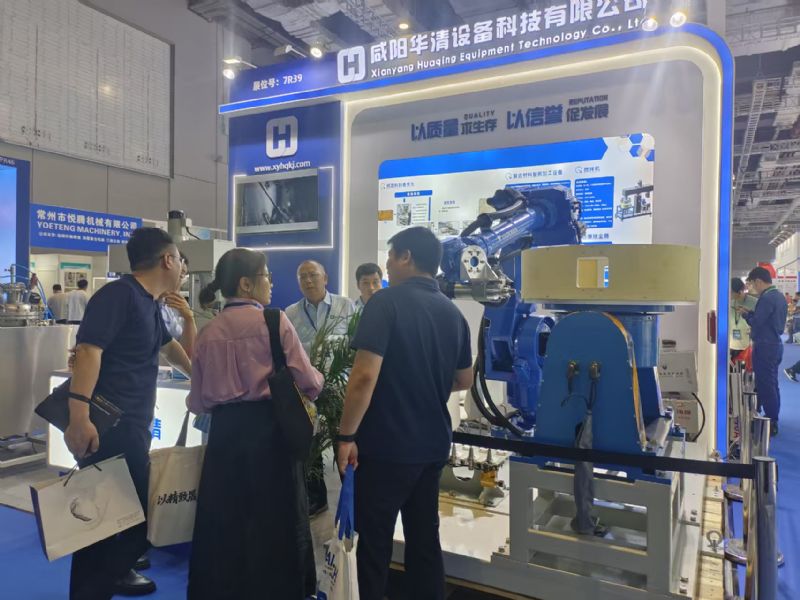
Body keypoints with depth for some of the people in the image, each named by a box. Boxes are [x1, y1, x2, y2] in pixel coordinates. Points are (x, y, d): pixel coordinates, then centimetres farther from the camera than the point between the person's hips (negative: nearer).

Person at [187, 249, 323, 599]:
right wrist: (317, 381, 13)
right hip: (269, 429, -4)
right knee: (274, 524, 9)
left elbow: (198, 401, 6)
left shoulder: (208, 332, 5)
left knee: (223, 524, 16)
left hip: (224, 432, 5)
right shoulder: (274, 321, -8)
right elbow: (308, 382, -10)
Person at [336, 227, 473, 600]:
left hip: (387, 444, -6)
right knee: (425, 538, 17)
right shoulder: (453, 313, 6)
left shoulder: (387, 302, -14)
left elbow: (365, 376, -22)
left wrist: (346, 435, -13)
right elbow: (464, 380, 15)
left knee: (375, 542, 8)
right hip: (433, 444, 6)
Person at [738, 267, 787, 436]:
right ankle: (773, 421, 25)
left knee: (765, 386, -4)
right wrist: (750, 312, 10)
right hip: (775, 344, 10)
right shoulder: (779, 296, 11)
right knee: (772, 384, 16)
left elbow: (756, 323, -19)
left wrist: (745, 314, -2)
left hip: (765, 346, -10)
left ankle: (770, 425, 1)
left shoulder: (766, 298, -20)